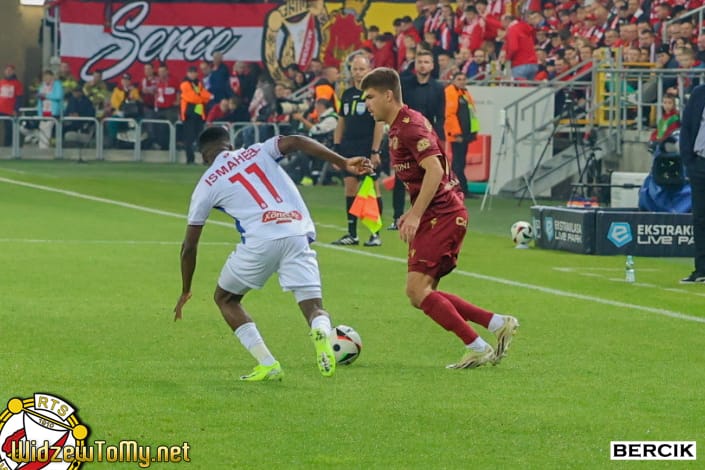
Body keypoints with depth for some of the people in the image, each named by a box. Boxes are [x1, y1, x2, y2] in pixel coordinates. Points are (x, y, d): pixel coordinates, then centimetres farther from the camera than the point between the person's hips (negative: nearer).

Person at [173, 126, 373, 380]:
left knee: (225, 298, 21)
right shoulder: (258, 151, 22)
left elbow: (189, 246, 22)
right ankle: (322, 333, -33)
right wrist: (344, 163, -1)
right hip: (299, 234, 2)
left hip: (260, 240, -2)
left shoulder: (206, 185, 18)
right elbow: (296, 142, 3)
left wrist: (185, 292, 34)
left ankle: (267, 364, 6)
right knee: (313, 305, 5)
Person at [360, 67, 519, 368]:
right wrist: (412, 214, 19)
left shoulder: (410, 125, -14)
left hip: (441, 216, -11)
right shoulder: (398, 127, 19)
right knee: (422, 294, 10)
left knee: (417, 289, -15)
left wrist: (415, 215, -25)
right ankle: (499, 324, 11)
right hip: (437, 217, 11)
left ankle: (478, 349, -13)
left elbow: (434, 169, -24)